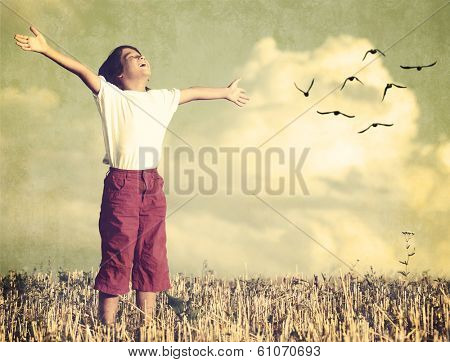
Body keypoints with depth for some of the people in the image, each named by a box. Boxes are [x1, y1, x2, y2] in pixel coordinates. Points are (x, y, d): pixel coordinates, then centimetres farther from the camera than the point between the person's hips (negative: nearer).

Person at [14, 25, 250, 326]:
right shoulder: (110, 96, 1)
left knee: (152, 256, 6)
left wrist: (226, 92, 44)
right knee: (117, 257, -5)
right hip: (121, 185, -5)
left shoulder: (162, 99, 17)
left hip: (153, 185, 5)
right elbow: (81, 70, -11)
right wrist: (46, 49, -22)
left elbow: (194, 92, 31)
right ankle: (107, 326, -1)